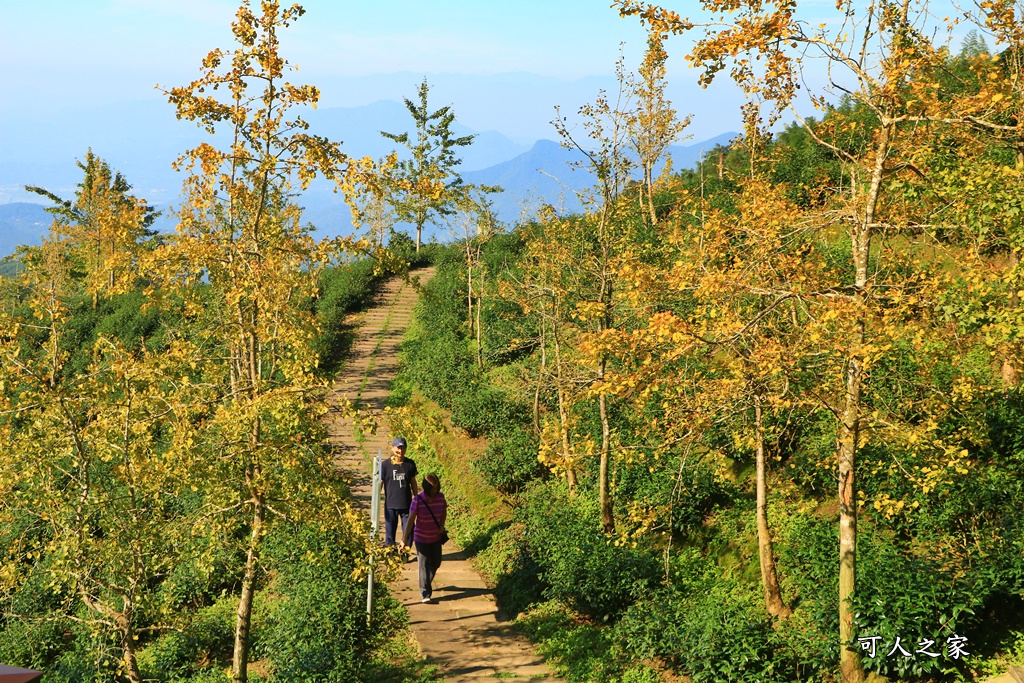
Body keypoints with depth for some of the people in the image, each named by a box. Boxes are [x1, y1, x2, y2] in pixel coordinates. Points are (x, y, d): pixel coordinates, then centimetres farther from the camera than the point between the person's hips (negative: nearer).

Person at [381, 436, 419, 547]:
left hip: (406, 505, 2)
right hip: (390, 506, -2)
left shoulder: (410, 464, 0)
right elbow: (379, 484, -6)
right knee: (390, 534, 9)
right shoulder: (385, 465, -8)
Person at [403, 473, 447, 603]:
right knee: (424, 565, -4)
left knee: (436, 563, 16)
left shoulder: (440, 497, -7)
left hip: (436, 537, 4)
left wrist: (442, 525, -6)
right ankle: (425, 594, 1)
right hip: (421, 538, -4)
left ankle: (426, 583, 42)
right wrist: (405, 539, -17)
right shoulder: (418, 501, -19)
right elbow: (411, 520, -16)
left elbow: (444, 512, 11)